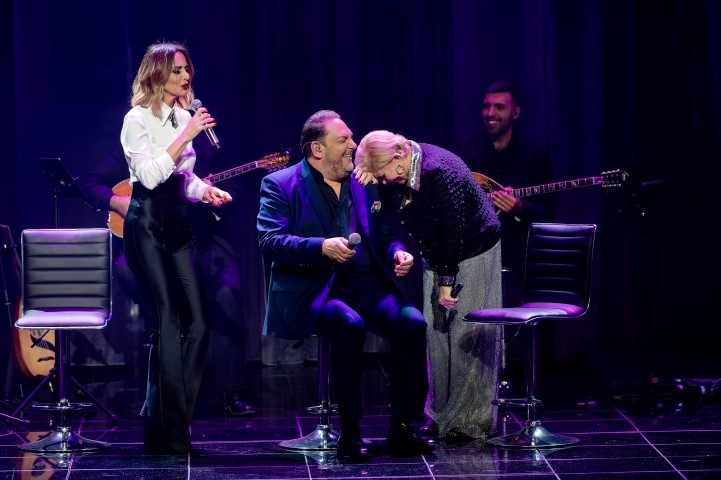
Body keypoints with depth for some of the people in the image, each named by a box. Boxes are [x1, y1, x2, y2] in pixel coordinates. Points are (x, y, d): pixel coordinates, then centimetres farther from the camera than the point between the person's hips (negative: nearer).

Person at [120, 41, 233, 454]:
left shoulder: (184, 116, 13)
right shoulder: (137, 119, -7)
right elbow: (150, 175, -19)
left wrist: (205, 191, 1)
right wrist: (187, 135, -19)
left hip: (178, 224, 7)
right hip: (147, 223, -7)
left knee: (198, 320, 0)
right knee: (169, 320, -10)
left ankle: (161, 421, 10)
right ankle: (171, 430, -4)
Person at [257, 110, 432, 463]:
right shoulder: (280, 185, 2)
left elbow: (383, 235, 25)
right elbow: (269, 242, -11)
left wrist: (397, 252, 1)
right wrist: (322, 247, -24)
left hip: (364, 284, 5)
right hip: (309, 290, -5)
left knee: (412, 323, -23)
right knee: (350, 325, -36)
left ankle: (402, 430, -14)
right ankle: (349, 432, -23)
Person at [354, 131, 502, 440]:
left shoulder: (440, 171, -30)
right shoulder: (400, 171, -6)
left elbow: (454, 230, -27)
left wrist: (447, 281, -23)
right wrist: (371, 177, -16)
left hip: (472, 254, -8)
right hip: (437, 257, 8)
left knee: (466, 335, -7)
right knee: (436, 332, 5)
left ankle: (471, 420, -1)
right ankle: (443, 416, 12)